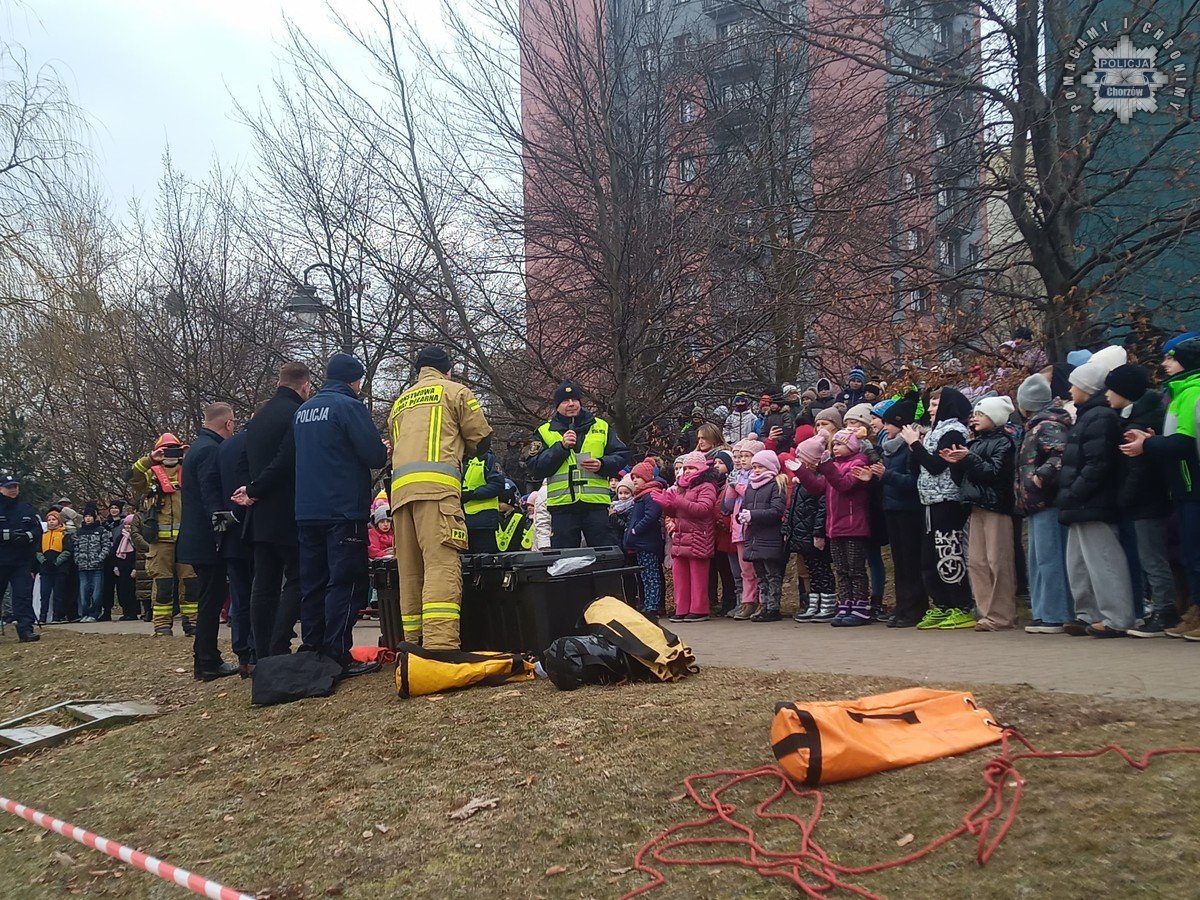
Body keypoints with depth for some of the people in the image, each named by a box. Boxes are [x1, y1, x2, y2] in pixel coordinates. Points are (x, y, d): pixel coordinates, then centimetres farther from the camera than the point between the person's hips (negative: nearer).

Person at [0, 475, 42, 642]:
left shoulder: (27, 509, 10)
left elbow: (38, 530, 7)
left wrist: (27, 536, -13)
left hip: (22, 562, 2)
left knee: (24, 596, -3)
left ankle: (25, 630, -5)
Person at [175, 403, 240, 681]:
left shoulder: (197, 447, 18)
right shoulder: (211, 450, -15)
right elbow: (211, 494, -23)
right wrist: (220, 521, -26)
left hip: (197, 540, 11)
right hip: (208, 541, -11)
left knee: (209, 600, 15)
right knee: (211, 602, -4)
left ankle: (205, 660, 22)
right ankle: (208, 664, 2)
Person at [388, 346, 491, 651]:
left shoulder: (400, 402, 29)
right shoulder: (454, 390, 13)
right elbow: (482, 438, 11)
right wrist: (457, 453, 31)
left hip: (400, 486, 6)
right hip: (436, 483, -6)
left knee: (410, 572, 6)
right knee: (442, 567, -16)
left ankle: (413, 646, 5)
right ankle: (440, 648, -27)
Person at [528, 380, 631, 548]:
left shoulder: (601, 427, 12)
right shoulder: (546, 432, 9)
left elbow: (623, 456, 10)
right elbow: (536, 468, -1)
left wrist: (602, 465, -9)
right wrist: (561, 447, -11)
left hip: (596, 503, 0)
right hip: (562, 505, 0)